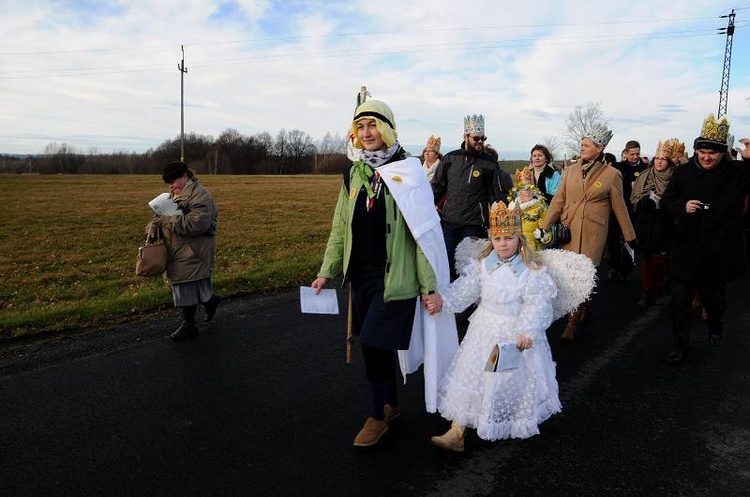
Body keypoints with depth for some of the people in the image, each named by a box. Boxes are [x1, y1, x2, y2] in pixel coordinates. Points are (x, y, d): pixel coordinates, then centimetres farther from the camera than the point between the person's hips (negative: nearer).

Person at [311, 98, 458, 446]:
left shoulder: (406, 172, -8)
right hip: (362, 274, 6)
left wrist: (429, 284, -11)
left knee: (375, 342, -7)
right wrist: (327, 270, 9)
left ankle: (377, 415, 14)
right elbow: (341, 227, 13)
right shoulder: (354, 173, 9)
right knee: (379, 343, 13)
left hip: (395, 275, -5)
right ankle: (391, 405, 33)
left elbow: (424, 232, -9)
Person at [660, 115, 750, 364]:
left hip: (718, 252, 0)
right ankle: (681, 346, 17)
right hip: (686, 248, 1)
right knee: (680, 300, 3)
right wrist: (683, 206, -17)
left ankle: (716, 326, 52)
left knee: (714, 297, 19)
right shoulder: (684, 172, -1)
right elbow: (666, 200, 5)